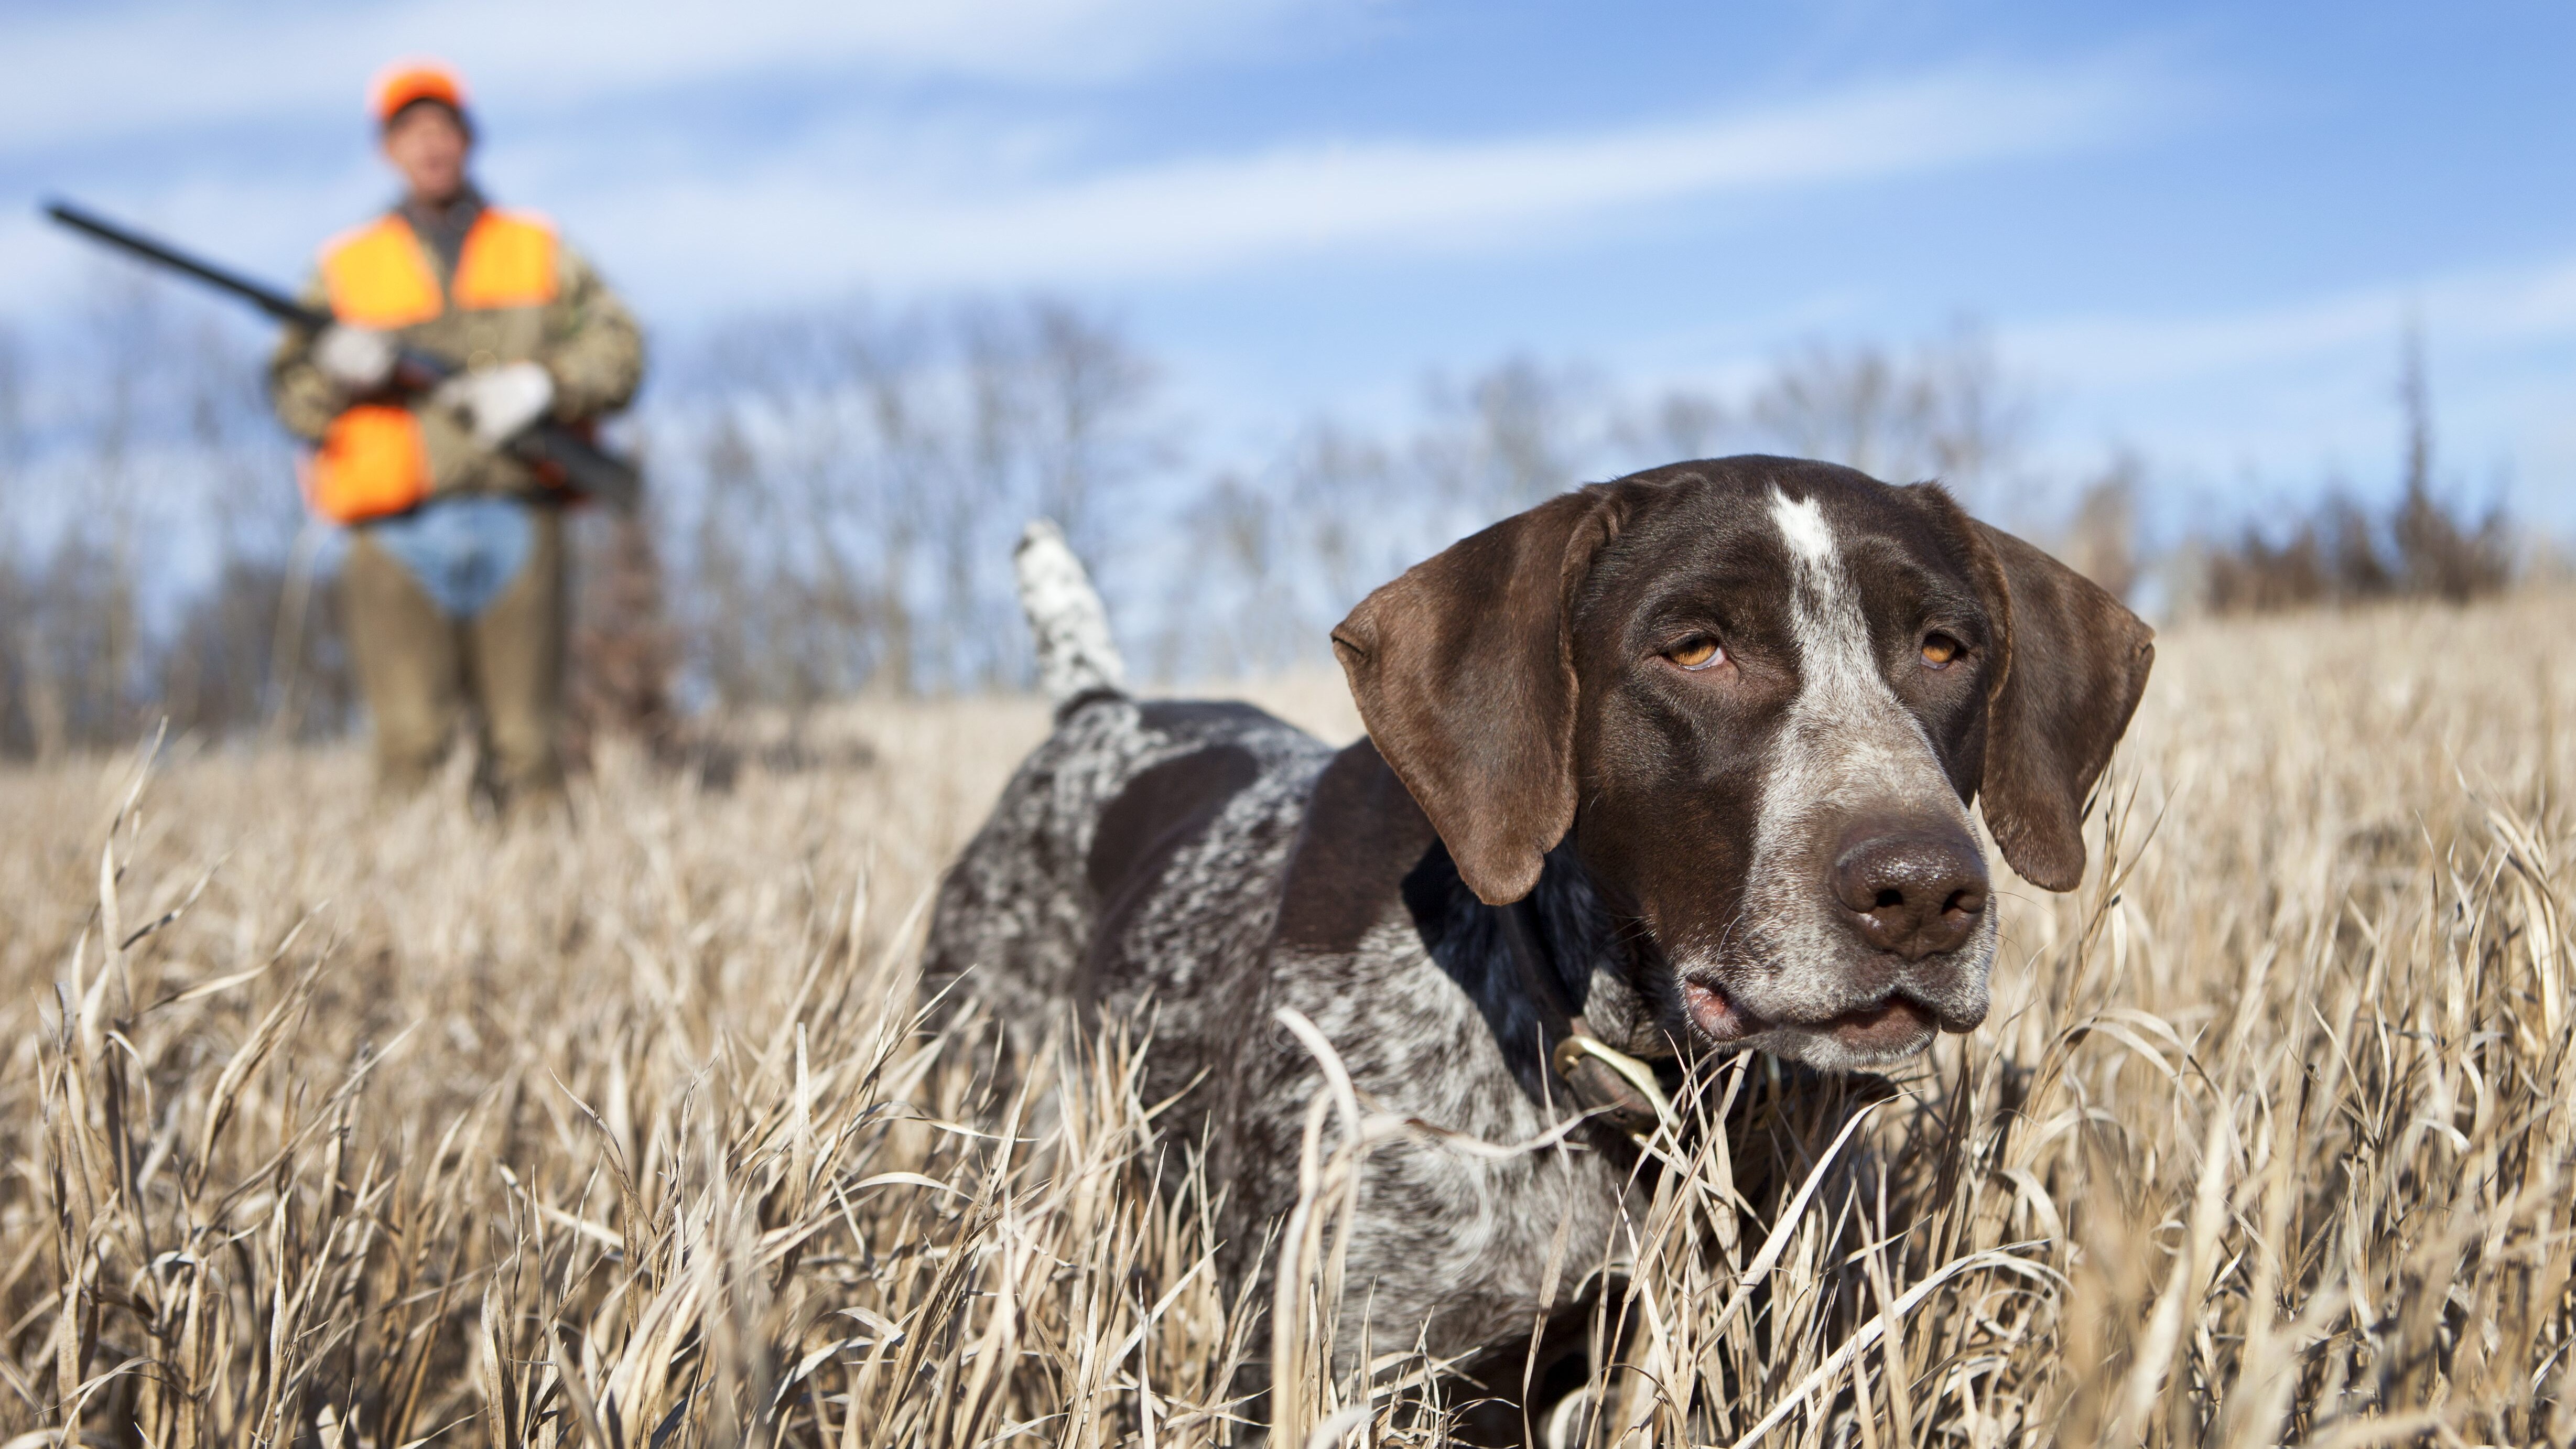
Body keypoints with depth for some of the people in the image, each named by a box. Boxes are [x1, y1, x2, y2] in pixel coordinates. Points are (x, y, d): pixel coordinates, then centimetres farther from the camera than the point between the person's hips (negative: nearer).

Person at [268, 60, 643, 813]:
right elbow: (292, 396, 10)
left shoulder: (539, 250, 17)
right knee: (411, 742, -12)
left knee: (524, 744, 0)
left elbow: (618, 348, 8)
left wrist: (539, 385, -9)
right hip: (400, 532, -1)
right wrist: (339, 370, -12)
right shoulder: (346, 267, 15)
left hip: (517, 527, 1)